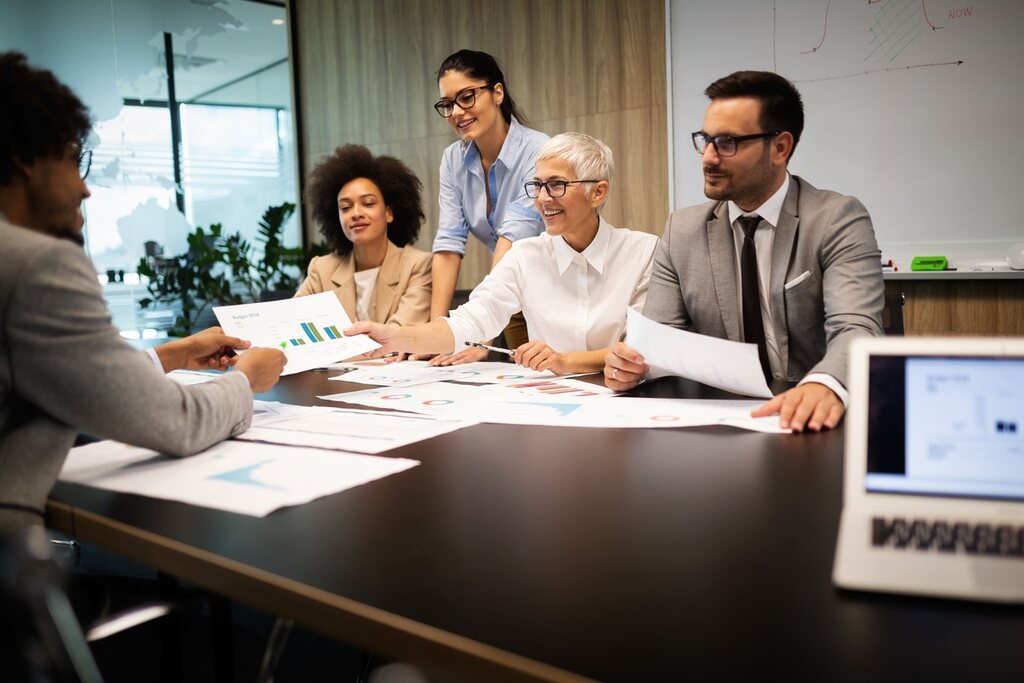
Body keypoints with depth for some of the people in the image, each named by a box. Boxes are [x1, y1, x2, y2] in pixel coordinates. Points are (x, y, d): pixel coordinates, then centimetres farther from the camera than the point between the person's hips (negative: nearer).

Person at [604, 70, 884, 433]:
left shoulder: (839, 220, -4)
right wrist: (631, 362, -20)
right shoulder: (682, 231, 6)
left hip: (811, 420, -2)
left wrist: (825, 386, -40)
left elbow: (857, 328, -18)